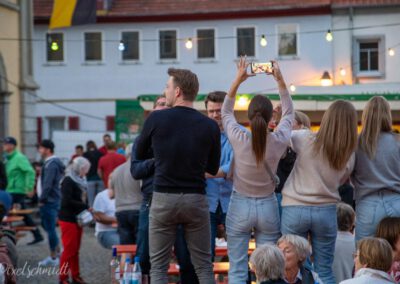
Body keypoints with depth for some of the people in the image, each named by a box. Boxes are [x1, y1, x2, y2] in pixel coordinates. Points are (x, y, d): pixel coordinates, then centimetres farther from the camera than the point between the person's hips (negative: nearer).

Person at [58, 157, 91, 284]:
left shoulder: (78, 181, 13)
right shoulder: (68, 181, -13)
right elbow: (67, 201, -20)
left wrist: (85, 207, -2)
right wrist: (85, 206, -16)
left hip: (76, 219, 8)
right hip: (68, 219, -8)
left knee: (75, 250, 13)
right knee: (69, 249, -6)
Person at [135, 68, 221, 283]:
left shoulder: (156, 119, -5)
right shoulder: (210, 126, -2)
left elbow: (139, 154, 11)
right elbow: (213, 169, 10)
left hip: (163, 199, -1)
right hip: (196, 200, 1)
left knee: (158, 267, 7)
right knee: (203, 266, 9)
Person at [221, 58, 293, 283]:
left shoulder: (239, 140, -15)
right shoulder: (279, 141, -11)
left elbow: (226, 112, 5)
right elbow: (289, 112, 8)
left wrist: (238, 81, -1)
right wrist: (280, 80, 3)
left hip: (240, 207, -1)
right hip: (268, 207, 2)